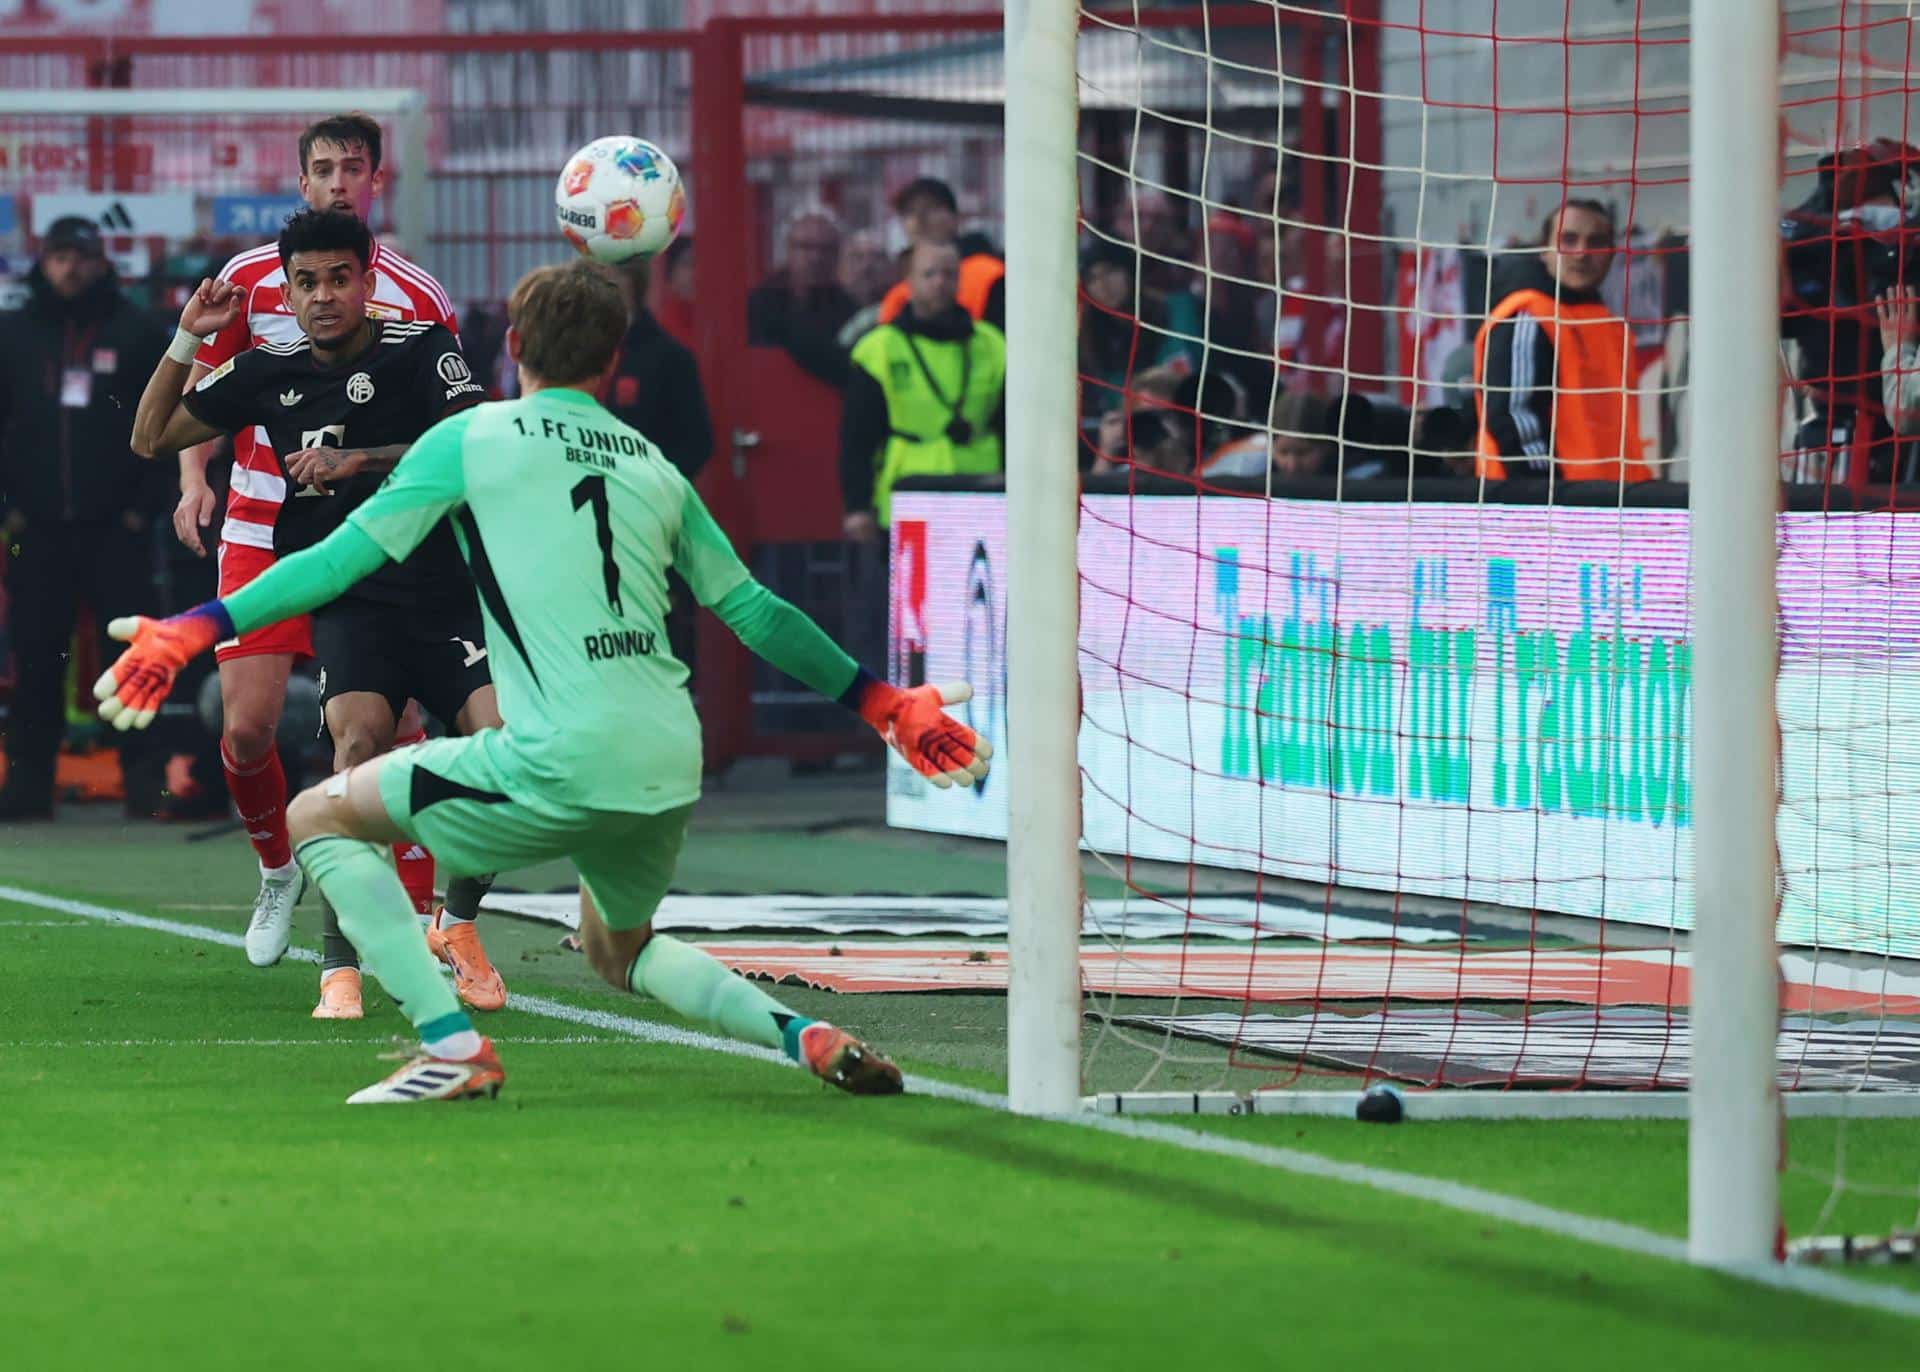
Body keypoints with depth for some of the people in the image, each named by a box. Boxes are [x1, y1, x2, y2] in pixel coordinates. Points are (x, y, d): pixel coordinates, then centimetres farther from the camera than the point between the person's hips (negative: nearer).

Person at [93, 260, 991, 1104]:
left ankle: (453, 1046, -6)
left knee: (322, 819, 8)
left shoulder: (472, 439, 4)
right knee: (618, 948, 32)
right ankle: (808, 1039, 9)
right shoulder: (654, 468, 18)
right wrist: (883, 703, 34)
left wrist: (196, 629, 5)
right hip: (670, 769, 6)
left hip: (562, 765, -6)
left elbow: (344, 557, 0)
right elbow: (752, 610, 23)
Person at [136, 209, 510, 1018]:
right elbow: (151, 438, 19)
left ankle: (458, 926, 7)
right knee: (362, 733, -28)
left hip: (444, 595, -1)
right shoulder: (269, 373, 10)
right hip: (348, 602, 1)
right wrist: (186, 341, 6)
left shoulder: (421, 350, -1)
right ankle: (340, 967, -26)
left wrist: (361, 459, -25)